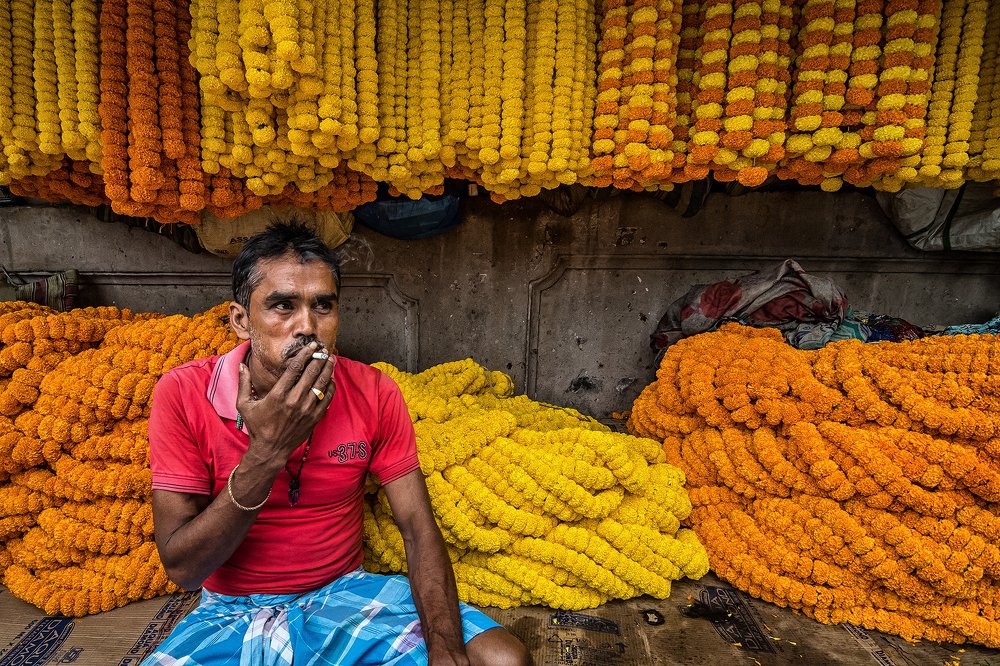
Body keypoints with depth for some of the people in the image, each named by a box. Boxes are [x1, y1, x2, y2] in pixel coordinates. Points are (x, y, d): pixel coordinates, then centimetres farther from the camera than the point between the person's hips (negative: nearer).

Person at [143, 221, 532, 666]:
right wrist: (267, 453, -30)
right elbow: (182, 569, -16)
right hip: (233, 612, 0)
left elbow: (419, 531, -10)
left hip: (347, 593, 1)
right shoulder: (184, 394, -15)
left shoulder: (373, 393, -11)